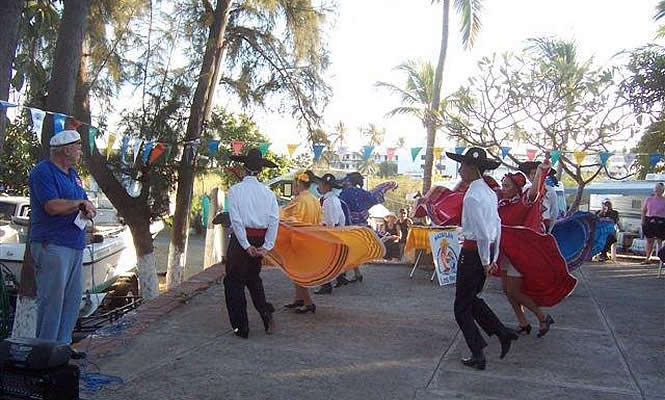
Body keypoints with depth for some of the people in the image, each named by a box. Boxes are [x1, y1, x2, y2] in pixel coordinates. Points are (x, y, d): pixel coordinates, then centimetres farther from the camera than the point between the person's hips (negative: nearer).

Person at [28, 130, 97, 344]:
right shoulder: (43, 172, -9)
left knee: (73, 298, 11)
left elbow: (85, 203, 22)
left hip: (75, 246, 9)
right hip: (52, 246, -9)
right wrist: (80, 203, -7)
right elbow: (53, 206, -21)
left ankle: (63, 344, 21)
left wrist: (88, 210, -2)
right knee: (52, 299, -6)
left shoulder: (72, 173, 18)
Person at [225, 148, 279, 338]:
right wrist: (266, 246, -6)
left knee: (234, 282, 9)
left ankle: (241, 328, 13)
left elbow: (236, 220, -15)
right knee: (253, 278, 26)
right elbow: (274, 220, -6)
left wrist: (246, 246, -12)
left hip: (241, 239, -4)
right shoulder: (267, 192, 1)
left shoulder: (235, 190, -8)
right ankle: (266, 313, 11)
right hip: (260, 240, 4)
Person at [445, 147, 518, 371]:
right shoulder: (489, 192, 9)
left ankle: (478, 356, 12)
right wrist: (493, 258, 18)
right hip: (487, 251, 9)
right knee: (471, 298, 24)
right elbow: (497, 227, 14)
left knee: (462, 306, 6)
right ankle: (503, 333, 23)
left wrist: (485, 261, -10)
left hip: (473, 251, -9)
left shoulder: (472, 196, -20)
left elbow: (482, 233, -23)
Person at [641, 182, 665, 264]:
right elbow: (644, 210, 13)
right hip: (649, 221, 3)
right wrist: (643, 221, 5)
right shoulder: (649, 199, 8)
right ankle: (648, 259, 18)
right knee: (649, 240, 9)